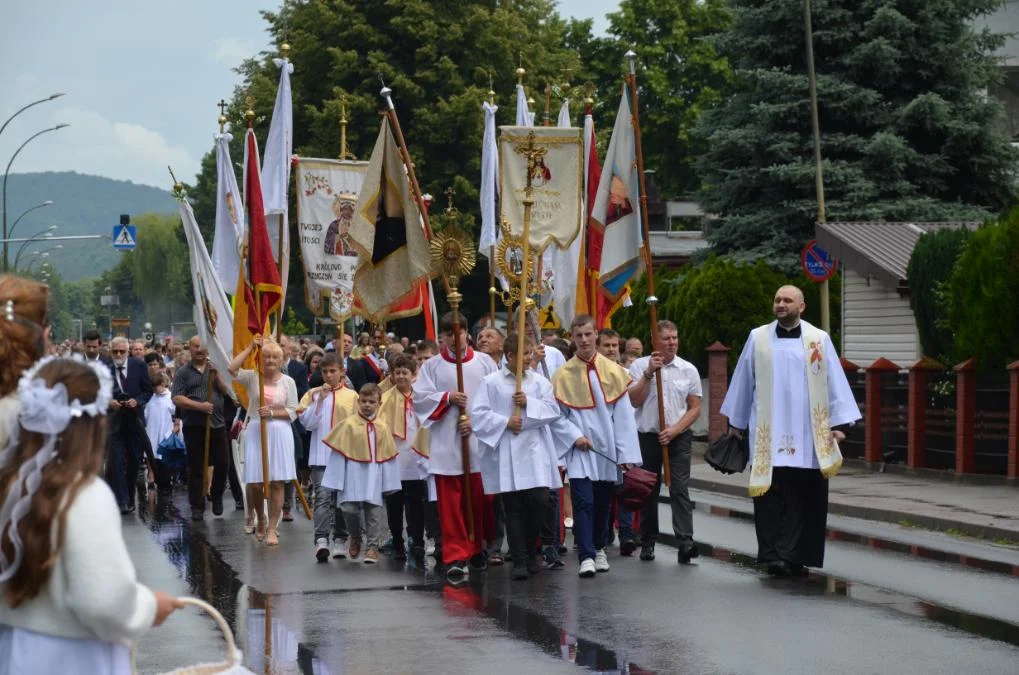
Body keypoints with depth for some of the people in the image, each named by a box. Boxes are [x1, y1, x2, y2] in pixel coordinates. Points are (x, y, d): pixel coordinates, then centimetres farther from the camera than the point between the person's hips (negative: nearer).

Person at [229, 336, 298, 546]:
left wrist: (273, 413, -14)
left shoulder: (288, 382, 3)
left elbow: (292, 412, 1)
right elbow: (232, 368, -16)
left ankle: (272, 528, 3)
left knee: (277, 482, -3)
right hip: (255, 432, 0)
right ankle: (260, 520, 26)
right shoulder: (252, 377, 2)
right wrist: (250, 347, -12)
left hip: (279, 433, 0)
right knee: (255, 482, 0)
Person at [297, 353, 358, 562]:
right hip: (320, 455, -1)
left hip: (344, 456, 1)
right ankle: (321, 539, -23)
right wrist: (320, 400, -11)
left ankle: (340, 539, 20)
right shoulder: (313, 394, 6)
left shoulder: (351, 396, 6)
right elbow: (307, 423, -2)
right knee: (323, 496, -14)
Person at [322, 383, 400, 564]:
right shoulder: (348, 424, -2)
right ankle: (356, 537, 23)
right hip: (353, 475, -2)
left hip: (373, 477, 2)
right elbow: (338, 453, 0)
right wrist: (336, 480, -3)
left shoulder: (382, 428, 5)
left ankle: (372, 546, 12)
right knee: (349, 509, -6)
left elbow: (388, 457, 9)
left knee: (373, 511, 3)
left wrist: (388, 483, 7)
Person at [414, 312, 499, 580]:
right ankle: (456, 556, -3)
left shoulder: (484, 363, 6)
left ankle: (477, 549, 22)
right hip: (446, 445, 0)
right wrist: (447, 398, -12)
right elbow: (419, 398, 1)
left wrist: (476, 420, -10)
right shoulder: (432, 366, 7)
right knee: (450, 502, -4)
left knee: (480, 498, 5)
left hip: (480, 441, 0)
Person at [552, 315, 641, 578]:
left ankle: (599, 549, 28)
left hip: (606, 448, 2)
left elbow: (623, 415, 1)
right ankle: (586, 556, -15)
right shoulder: (564, 374, 0)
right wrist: (575, 436, -13)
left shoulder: (613, 371, 2)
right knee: (583, 501, -13)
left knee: (603, 503, 11)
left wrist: (626, 455, -4)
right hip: (579, 450, -2)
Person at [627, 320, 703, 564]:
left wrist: (674, 430, -9)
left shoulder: (688, 370, 5)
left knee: (680, 488, -10)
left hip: (679, 437, 0)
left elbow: (695, 408, 5)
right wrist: (648, 373, -15)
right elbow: (634, 400, -7)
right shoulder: (639, 366, 2)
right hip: (647, 436, 0)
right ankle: (648, 541, 17)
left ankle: (685, 541, -19)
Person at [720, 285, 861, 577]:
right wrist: (736, 421, 17)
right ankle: (775, 555, -4)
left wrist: (839, 422, -3)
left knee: (804, 496, -2)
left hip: (808, 435, 0)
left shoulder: (819, 340, 5)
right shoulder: (758, 339, 7)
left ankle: (794, 557, 4)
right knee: (771, 495, -6)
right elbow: (743, 381, 14)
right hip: (768, 433, 0)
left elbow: (834, 382, 4)